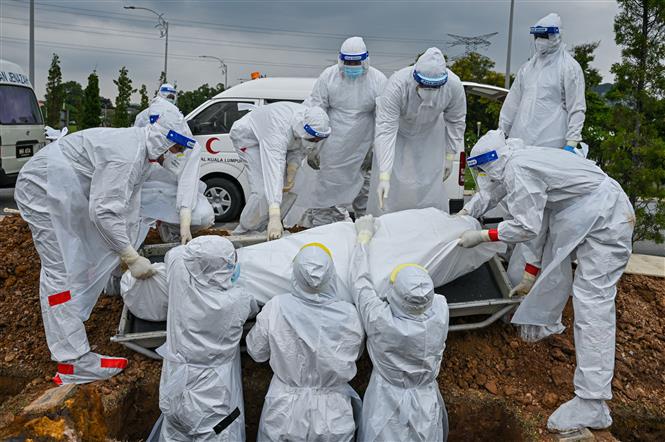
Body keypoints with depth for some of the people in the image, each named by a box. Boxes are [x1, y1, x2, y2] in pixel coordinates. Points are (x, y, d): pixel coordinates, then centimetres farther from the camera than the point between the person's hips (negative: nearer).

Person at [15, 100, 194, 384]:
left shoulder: (140, 151, 5)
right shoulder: (126, 155, -28)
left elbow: (127, 207, 11)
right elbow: (104, 211, -30)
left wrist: (130, 251, 11)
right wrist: (132, 258, -24)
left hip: (66, 192, 11)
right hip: (43, 188, -11)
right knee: (61, 270, -12)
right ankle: (73, 363, -11)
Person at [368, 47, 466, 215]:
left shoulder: (454, 85, -30)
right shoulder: (396, 85, -40)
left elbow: (456, 121, -10)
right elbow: (385, 131, -41)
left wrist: (450, 156, -6)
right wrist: (384, 176, -47)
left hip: (429, 136, 2)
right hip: (397, 133, -2)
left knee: (431, 186, 5)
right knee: (389, 190, -2)